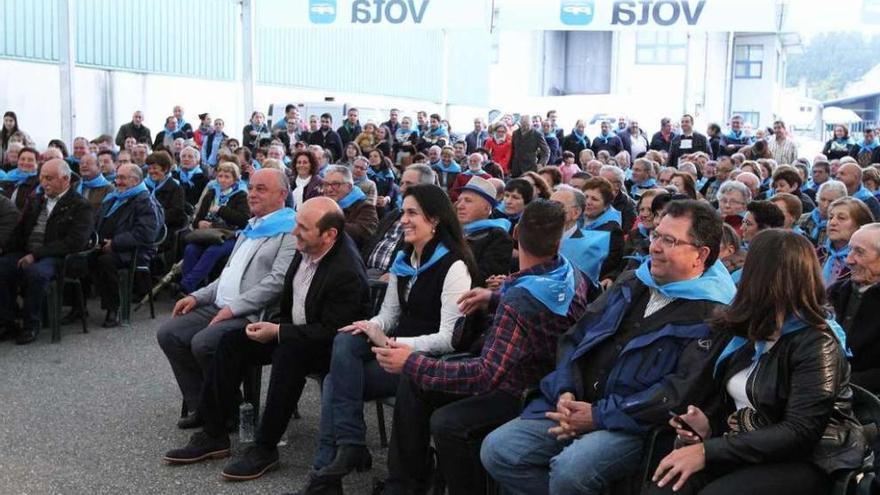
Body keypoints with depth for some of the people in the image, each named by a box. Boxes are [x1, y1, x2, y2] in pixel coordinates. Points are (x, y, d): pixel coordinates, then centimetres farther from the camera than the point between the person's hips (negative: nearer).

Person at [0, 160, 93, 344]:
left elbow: (75, 242, -15)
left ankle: (31, 325, -17)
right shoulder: (37, 201, 20)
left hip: (56, 258, -6)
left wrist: (36, 255, -19)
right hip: (25, 253, 6)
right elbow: (20, 230, 21)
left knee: (35, 272, -35)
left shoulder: (80, 207, -3)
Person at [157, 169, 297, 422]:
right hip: (218, 307, 9)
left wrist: (234, 308, -21)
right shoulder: (251, 228, 22)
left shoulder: (290, 232, -9)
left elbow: (277, 281, -20)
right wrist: (198, 296, 14)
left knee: (203, 343, -28)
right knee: (168, 334, -1)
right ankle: (199, 406, 6)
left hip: (252, 316, -9)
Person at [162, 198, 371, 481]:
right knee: (232, 342, -4)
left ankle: (265, 448, -21)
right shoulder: (307, 248, -6)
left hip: (330, 344, -9)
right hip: (294, 331, 9)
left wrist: (278, 332, -24)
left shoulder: (347, 272, -29)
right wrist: (275, 326, 3)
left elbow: (329, 331, -26)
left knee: (288, 353, -36)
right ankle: (213, 435, 4)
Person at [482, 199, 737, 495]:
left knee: (570, 468, -33)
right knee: (497, 449, -10)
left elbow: (682, 390, -16)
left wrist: (599, 416, -17)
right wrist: (566, 392, -4)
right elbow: (576, 337, 15)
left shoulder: (712, 313, -7)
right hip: (575, 406, 7)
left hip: (635, 423, -6)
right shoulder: (632, 283, 15)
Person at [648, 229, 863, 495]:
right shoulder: (752, 330, 12)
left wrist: (708, 451, -26)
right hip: (745, 449, 7)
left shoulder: (816, 344, -13)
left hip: (805, 461, -6)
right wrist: (711, 424, 0)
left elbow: (799, 433, -21)